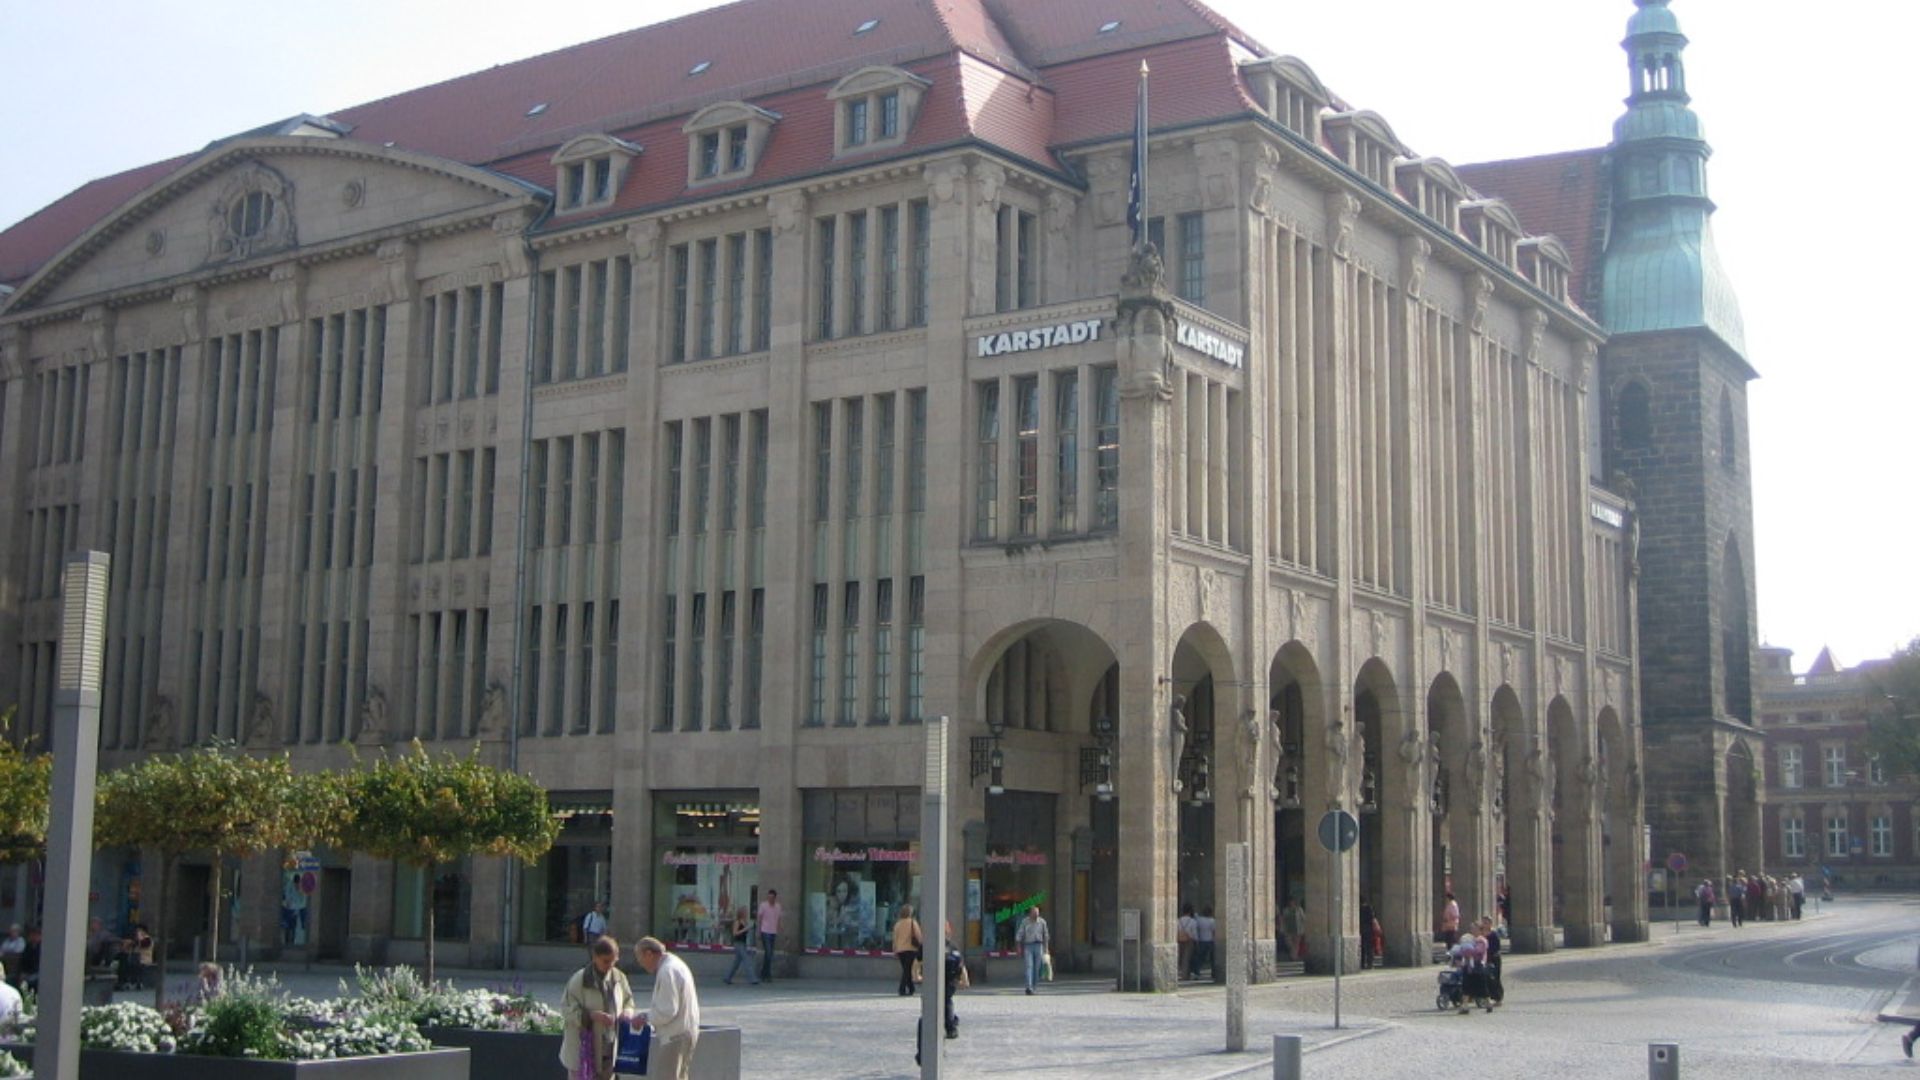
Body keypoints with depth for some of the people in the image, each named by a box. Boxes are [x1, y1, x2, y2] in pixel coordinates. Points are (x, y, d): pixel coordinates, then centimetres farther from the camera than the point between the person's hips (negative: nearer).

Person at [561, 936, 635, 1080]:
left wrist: (627, 1012, -8)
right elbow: (566, 1009, -14)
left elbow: (628, 1002, 15)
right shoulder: (579, 979, -13)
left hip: (609, 1050, 5)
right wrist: (592, 1015, -27)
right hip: (583, 1049, -5)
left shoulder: (619, 978, 3)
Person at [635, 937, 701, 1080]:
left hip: (673, 1036, -10)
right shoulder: (677, 964, 12)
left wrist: (645, 1017, -9)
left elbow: (667, 1012, -22)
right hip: (686, 1032, 10)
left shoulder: (667, 971, -20)